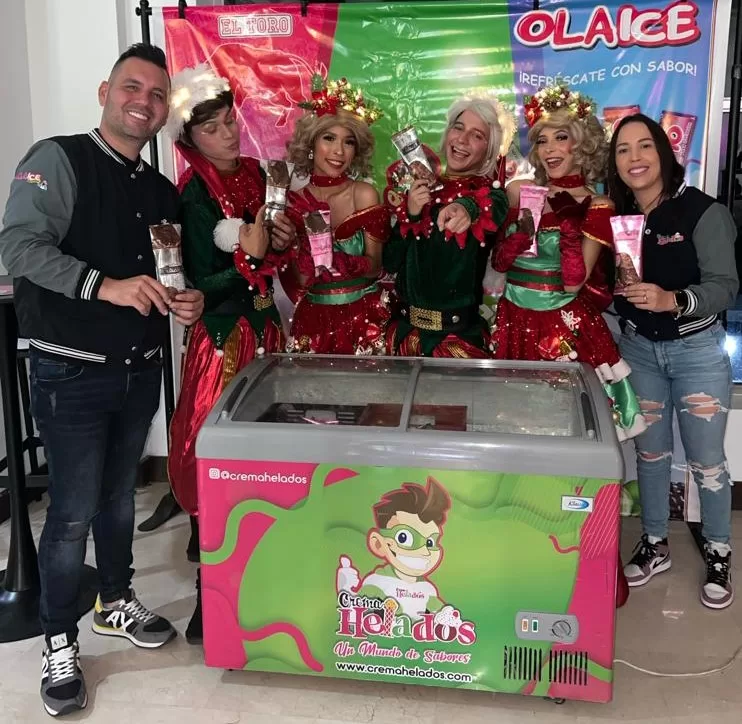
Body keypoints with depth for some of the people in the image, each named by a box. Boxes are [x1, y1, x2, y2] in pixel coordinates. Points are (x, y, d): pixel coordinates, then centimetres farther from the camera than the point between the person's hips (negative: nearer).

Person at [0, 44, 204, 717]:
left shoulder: (161, 190, 11)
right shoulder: (58, 160, -8)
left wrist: (185, 300, -2)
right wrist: (106, 286, -32)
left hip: (141, 371, 6)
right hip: (73, 375, -6)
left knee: (119, 496, 20)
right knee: (74, 512, 1)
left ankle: (117, 602, 40)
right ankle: (60, 644, 20)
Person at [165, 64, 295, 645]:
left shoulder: (256, 174, 7)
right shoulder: (195, 197, -12)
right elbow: (201, 287, -14)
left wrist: (281, 244, -2)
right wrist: (249, 255, -23)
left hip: (264, 327, 7)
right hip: (223, 336, -7)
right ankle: (212, 602, 9)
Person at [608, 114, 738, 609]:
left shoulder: (701, 211, -14)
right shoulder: (617, 216, 0)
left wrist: (673, 300, -34)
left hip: (697, 349, -4)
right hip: (638, 349, 4)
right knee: (650, 451, 15)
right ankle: (655, 545, 31)